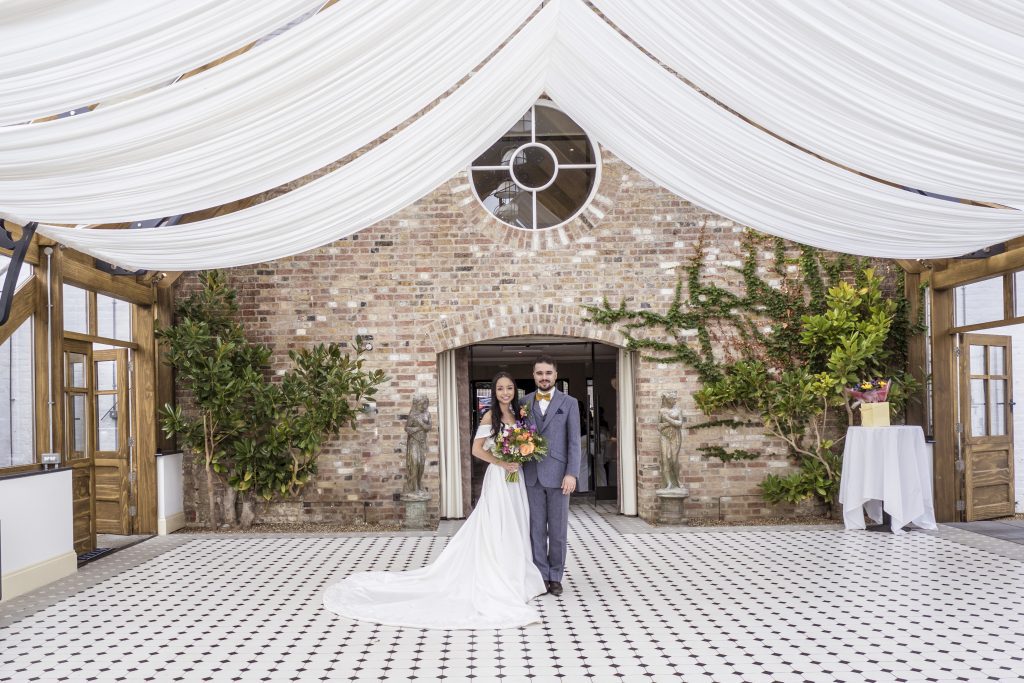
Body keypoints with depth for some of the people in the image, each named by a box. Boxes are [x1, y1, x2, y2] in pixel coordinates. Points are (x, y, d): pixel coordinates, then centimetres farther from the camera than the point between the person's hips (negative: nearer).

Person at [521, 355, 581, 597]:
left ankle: (555, 577, 16)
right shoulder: (524, 403, 8)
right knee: (536, 528, 6)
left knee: (558, 529, 5)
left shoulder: (569, 403, 2)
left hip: (558, 475, -2)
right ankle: (541, 576, 15)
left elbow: (574, 441, -2)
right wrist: (518, 470, -3)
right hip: (532, 475, 2)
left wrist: (572, 474, -12)